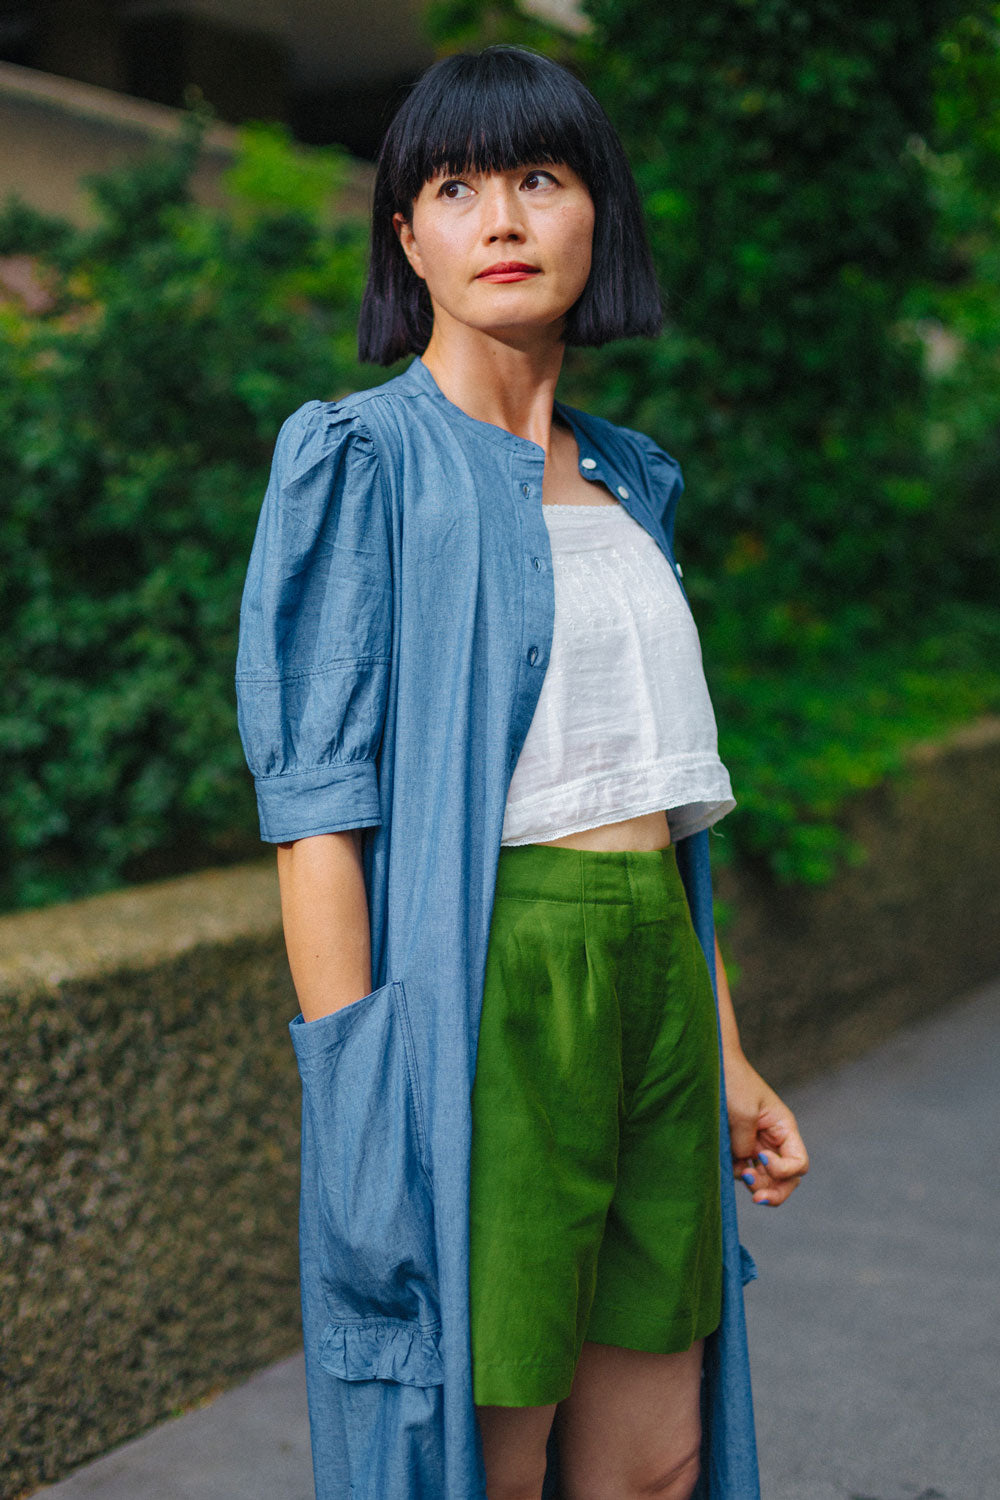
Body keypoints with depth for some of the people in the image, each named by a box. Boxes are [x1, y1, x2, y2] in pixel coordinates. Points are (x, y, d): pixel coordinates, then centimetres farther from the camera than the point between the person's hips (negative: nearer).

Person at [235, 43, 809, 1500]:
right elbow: (317, 797, -12)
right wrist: (363, 1106, -17)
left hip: (656, 981, 7)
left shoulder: (626, 478, 14)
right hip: (482, 1003, -6)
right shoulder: (364, 457, -6)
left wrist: (725, 1053, 15)